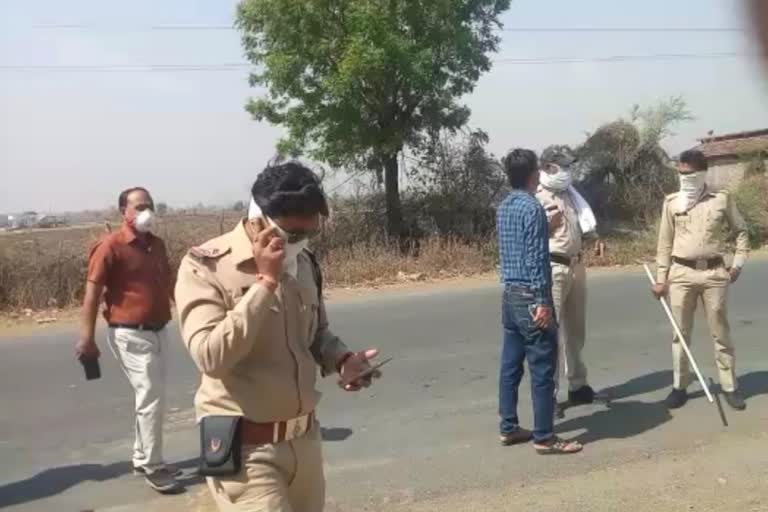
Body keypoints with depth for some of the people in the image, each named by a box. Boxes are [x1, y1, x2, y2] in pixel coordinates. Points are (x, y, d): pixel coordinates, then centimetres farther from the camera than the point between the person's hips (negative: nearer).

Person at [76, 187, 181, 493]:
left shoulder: (157, 245, 8)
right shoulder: (111, 246, -12)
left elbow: (168, 283, 19)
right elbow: (93, 292, -13)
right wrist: (87, 338, -15)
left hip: (158, 331, 7)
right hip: (131, 335, -7)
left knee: (150, 397, 16)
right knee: (152, 398, -6)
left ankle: (142, 458, 31)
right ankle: (153, 467, 9)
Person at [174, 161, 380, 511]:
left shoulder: (304, 263, 4)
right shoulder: (204, 266, -14)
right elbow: (211, 357, -25)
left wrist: (342, 360, -4)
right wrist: (266, 281, -24)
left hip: (304, 440, 6)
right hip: (245, 449, -6)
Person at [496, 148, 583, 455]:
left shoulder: (504, 208, 11)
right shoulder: (532, 208, -15)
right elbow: (536, 260, -20)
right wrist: (543, 302, -19)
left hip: (510, 294, 9)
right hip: (529, 297, -9)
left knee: (511, 365, 13)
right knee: (542, 369, -2)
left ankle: (509, 428, 21)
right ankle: (544, 438, 5)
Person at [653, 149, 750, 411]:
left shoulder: (722, 199, 0)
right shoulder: (671, 202, 2)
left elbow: (741, 231, 11)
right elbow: (665, 242, 5)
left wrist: (738, 263, 2)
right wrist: (661, 278, 3)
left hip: (714, 272, 0)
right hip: (681, 273, 1)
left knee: (720, 332, 7)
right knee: (680, 333, 7)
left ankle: (730, 387, 18)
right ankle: (680, 386, 17)